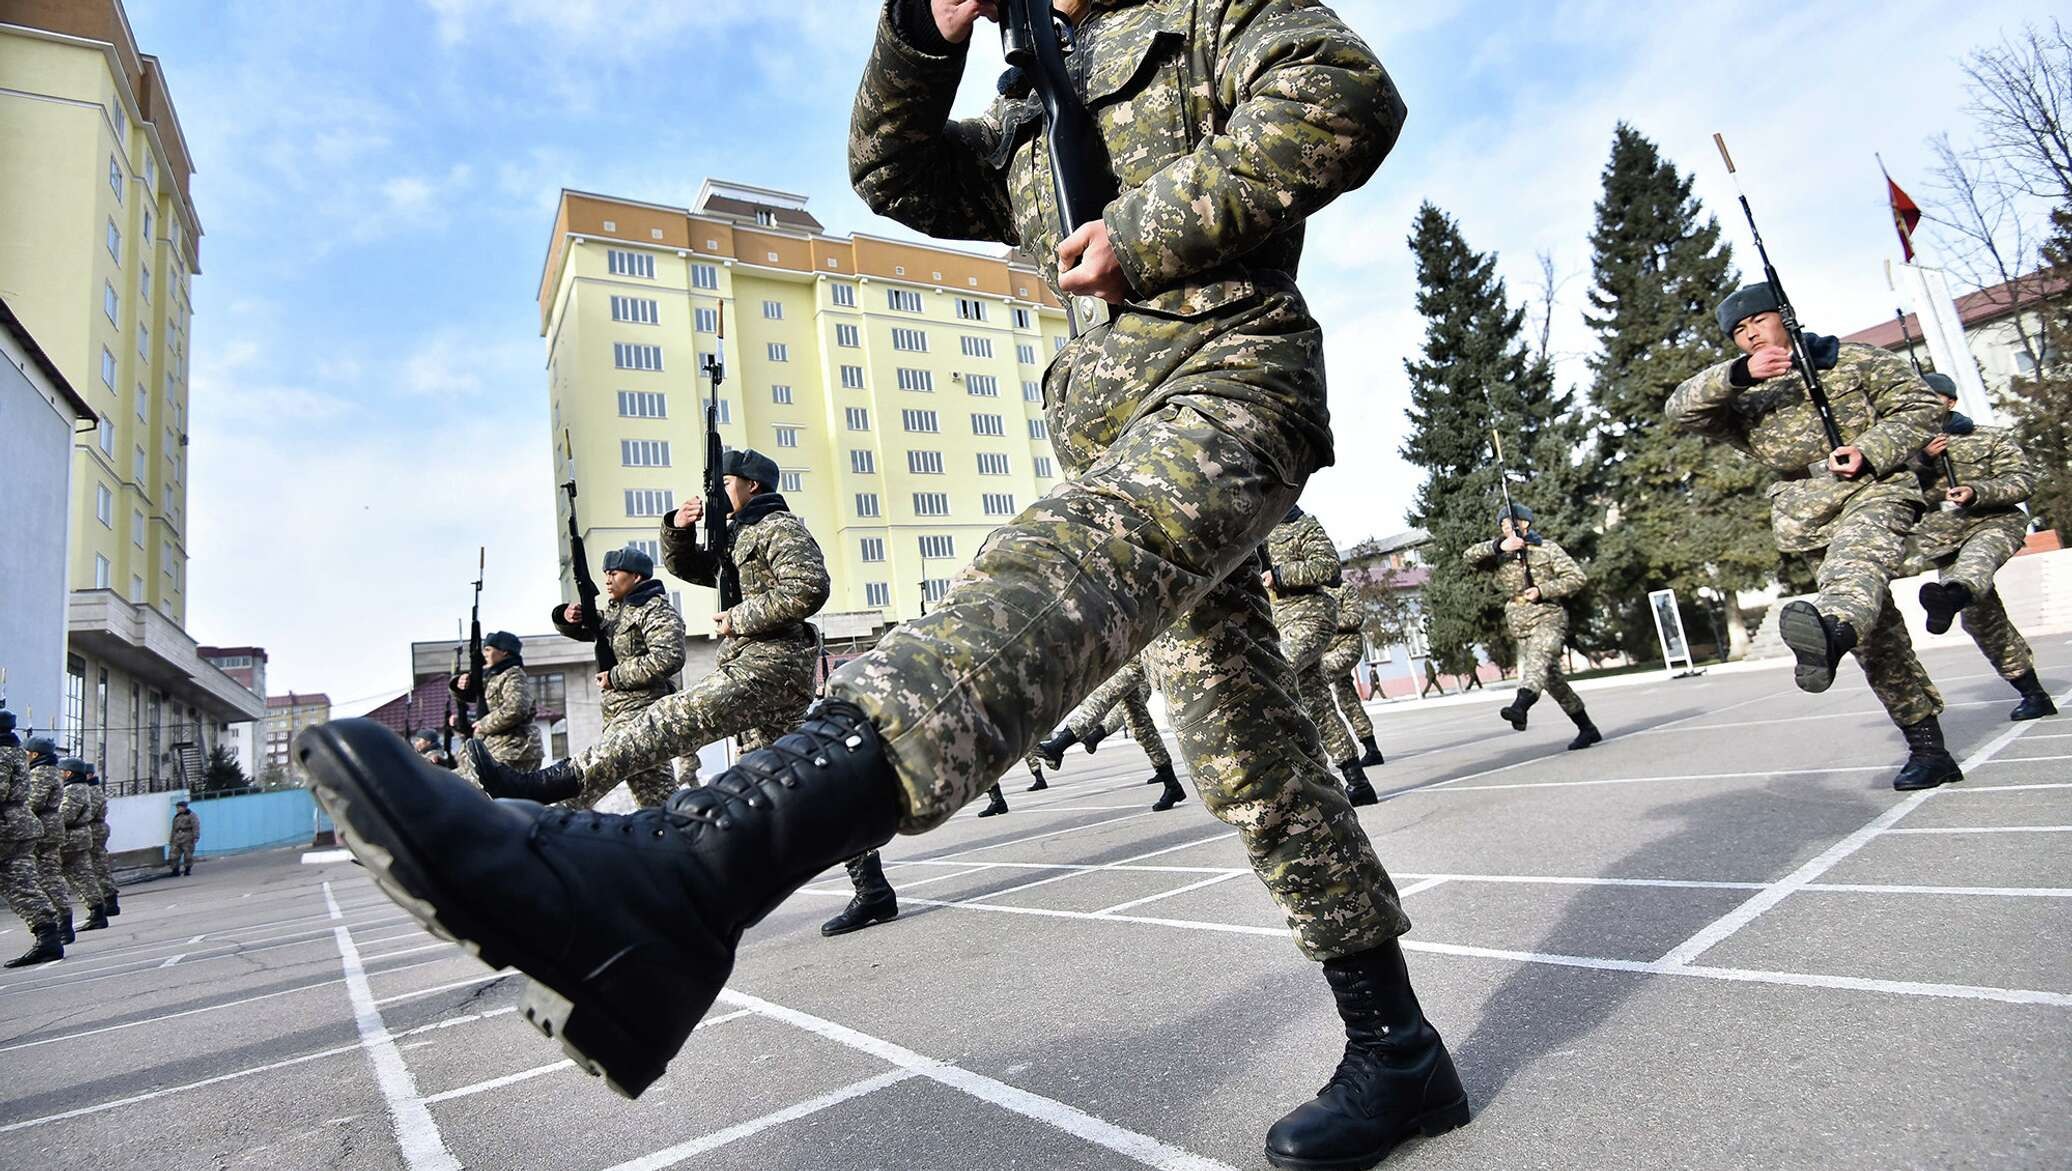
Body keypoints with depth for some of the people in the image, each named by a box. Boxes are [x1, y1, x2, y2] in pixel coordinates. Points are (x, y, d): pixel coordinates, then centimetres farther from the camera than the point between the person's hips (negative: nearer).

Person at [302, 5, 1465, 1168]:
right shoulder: (1029, 121, 33)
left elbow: (1348, 94, -2)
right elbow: (896, 172, 26)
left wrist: (1144, 233, -9)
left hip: (1231, 381, -7)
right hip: (1126, 428, 7)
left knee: (1051, 572, -36)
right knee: (1258, 763, 4)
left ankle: (680, 878, -54)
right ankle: (1398, 1051, 15)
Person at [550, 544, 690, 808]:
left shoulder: (657, 610, -7)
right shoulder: (616, 610, 21)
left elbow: (668, 658, -21)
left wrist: (616, 676, -15)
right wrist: (567, 617, 1)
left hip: (640, 711, -9)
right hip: (620, 714, 9)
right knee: (660, 799, 8)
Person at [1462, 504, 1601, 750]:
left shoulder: (1547, 549, 1)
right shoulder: (1498, 557, 9)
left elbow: (1576, 578, -3)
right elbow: (1469, 556, -8)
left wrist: (1542, 590, -15)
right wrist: (1498, 546, -22)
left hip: (1547, 618, -4)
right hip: (1521, 626, 4)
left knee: (1538, 658, -31)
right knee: (1551, 679, 8)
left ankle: (1520, 706, -52)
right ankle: (1587, 729, 20)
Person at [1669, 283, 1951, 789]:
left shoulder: (1851, 359, 10)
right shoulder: (1739, 398, 13)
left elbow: (1922, 404, 8)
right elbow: (1680, 409, -6)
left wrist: (1869, 453, -11)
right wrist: (1739, 373, -21)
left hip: (1873, 490, -2)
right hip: (1807, 517, 2)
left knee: (1856, 560, -37)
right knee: (1878, 634, 2)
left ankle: (1830, 628, -69)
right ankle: (1927, 746, 8)